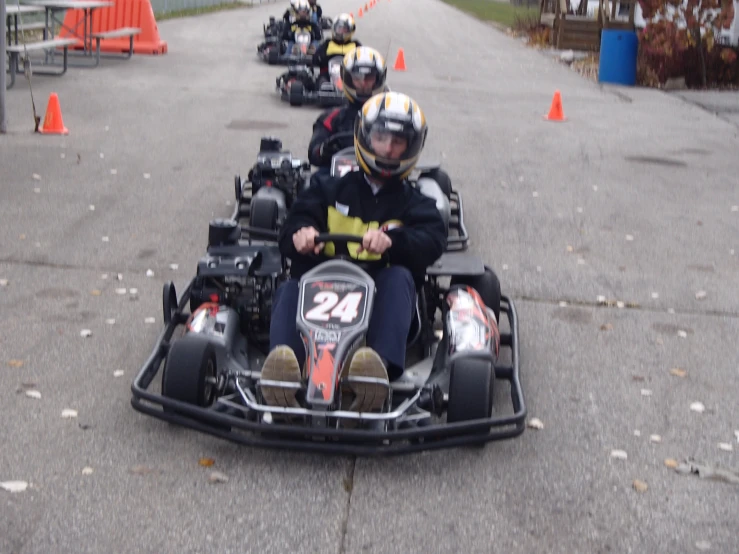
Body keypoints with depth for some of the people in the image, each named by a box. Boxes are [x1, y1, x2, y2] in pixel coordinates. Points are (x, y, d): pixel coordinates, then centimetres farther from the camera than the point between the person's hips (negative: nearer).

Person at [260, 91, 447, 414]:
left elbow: (431, 241, -3)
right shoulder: (330, 191, 24)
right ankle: (285, 360, -58)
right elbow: (291, 230, 10)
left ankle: (380, 367, -55)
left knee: (399, 276, -31)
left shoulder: (414, 204, 20)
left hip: (380, 300, -1)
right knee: (289, 289, -28)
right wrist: (299, 234, -18)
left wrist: (391, 240, -26)